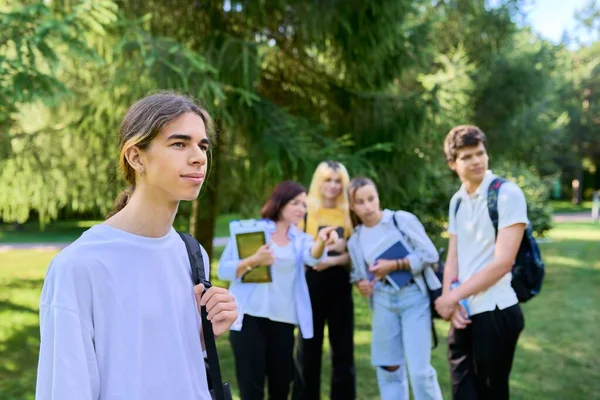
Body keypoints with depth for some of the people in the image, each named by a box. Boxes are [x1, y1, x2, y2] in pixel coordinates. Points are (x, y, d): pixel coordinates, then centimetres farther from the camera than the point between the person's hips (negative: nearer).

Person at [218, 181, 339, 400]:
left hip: (283, 322, 4)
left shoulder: (300, 239, 11)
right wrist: (253, 261, -21)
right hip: (249, 318, -4)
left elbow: (312, 256, -14)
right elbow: (224, 270, -4)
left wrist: (321, 241, -37)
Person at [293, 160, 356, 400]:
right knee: (309, 346, 5)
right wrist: (325, 246, -17)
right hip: (312, 281, -2)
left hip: (339, 282, 2)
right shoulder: (306, 210, 0)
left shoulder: (349, 213, 7)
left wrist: (332, 260, -14)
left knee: (343, 346, 6)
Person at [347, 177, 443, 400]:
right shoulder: (355, 240, 7)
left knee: (419, 370, -7)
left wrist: (394, 265, -14)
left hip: (414, 297, -5)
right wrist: (361, 284, -6)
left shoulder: (402, 219, -6)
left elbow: (430, 254, -9)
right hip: (383, 301, 5)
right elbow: (359, 274, 16)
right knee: (388, 367, 11)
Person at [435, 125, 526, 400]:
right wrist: (449, 299, -10)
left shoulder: (507, 194, -11)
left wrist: (452, 297, -13)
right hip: (464, 313, 6)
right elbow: (453, 257, 8)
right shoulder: (456, 201, 9)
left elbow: (502, 263, -17)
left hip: (495, 312, -6)